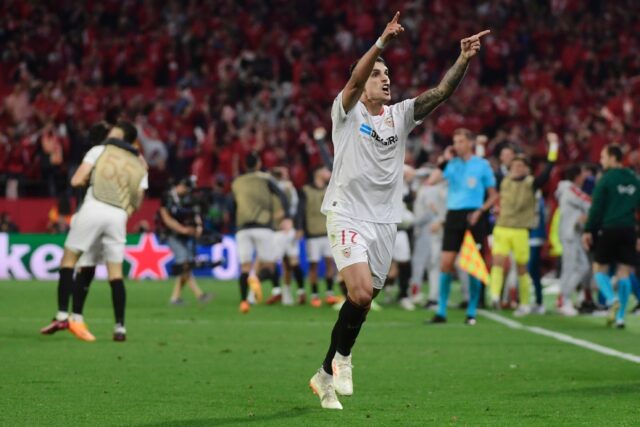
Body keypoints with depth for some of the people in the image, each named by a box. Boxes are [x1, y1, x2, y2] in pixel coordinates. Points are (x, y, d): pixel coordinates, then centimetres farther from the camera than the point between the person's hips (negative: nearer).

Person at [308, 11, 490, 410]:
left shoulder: (400, 115, 11)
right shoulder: (348, 112, -2)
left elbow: (441, 92, -1)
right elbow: (354, 79, -22)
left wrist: (464, 59, -17)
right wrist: (382, 41, -36)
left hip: (385, 222, 5)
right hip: (348, 215, -5)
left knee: (363, 302, 6)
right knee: (361, 293, -22)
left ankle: (326, 375, 19)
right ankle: (342, 357, 1)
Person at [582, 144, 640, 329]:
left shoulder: (606, 179, -6)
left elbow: (596, 208, -9)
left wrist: (588, 230, -4)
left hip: (608, 230, -4)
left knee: (599, 269, 9)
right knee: (624, 273, 5)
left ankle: (612, 299, -16)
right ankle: (620, 317, 1)